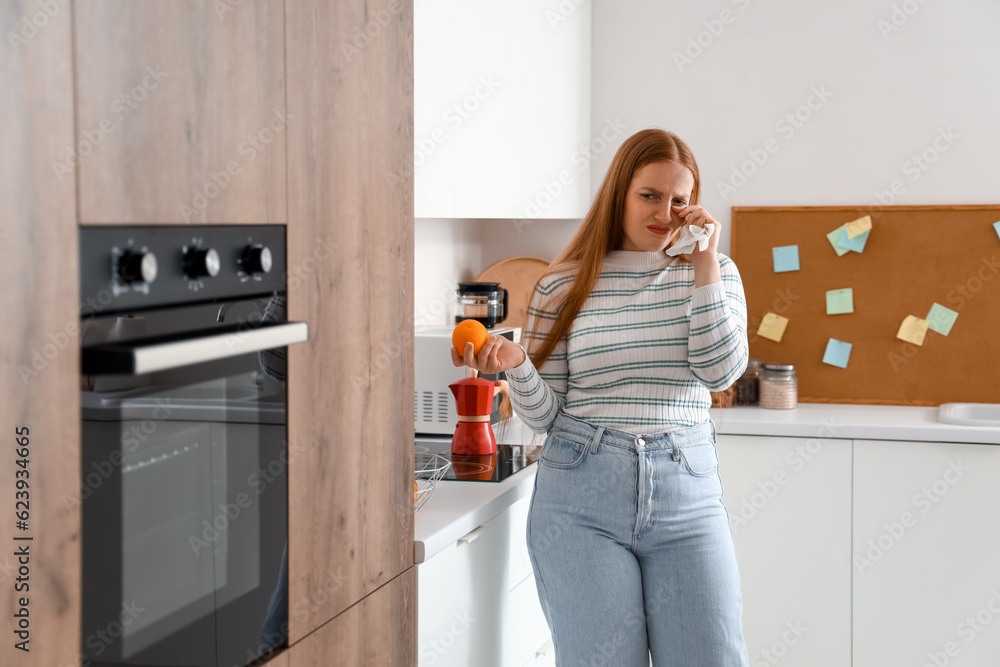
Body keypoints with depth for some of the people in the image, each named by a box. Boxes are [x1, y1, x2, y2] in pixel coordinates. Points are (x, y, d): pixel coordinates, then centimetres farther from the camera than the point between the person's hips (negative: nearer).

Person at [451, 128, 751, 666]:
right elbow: (544, 416, 5)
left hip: (685, 493, 1)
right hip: (580, 500, -1)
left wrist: (705, 259, -8)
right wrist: (515, 365, -16)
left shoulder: (713, 273, 9)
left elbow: (720, 371, -8)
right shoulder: (564, 285, 5)